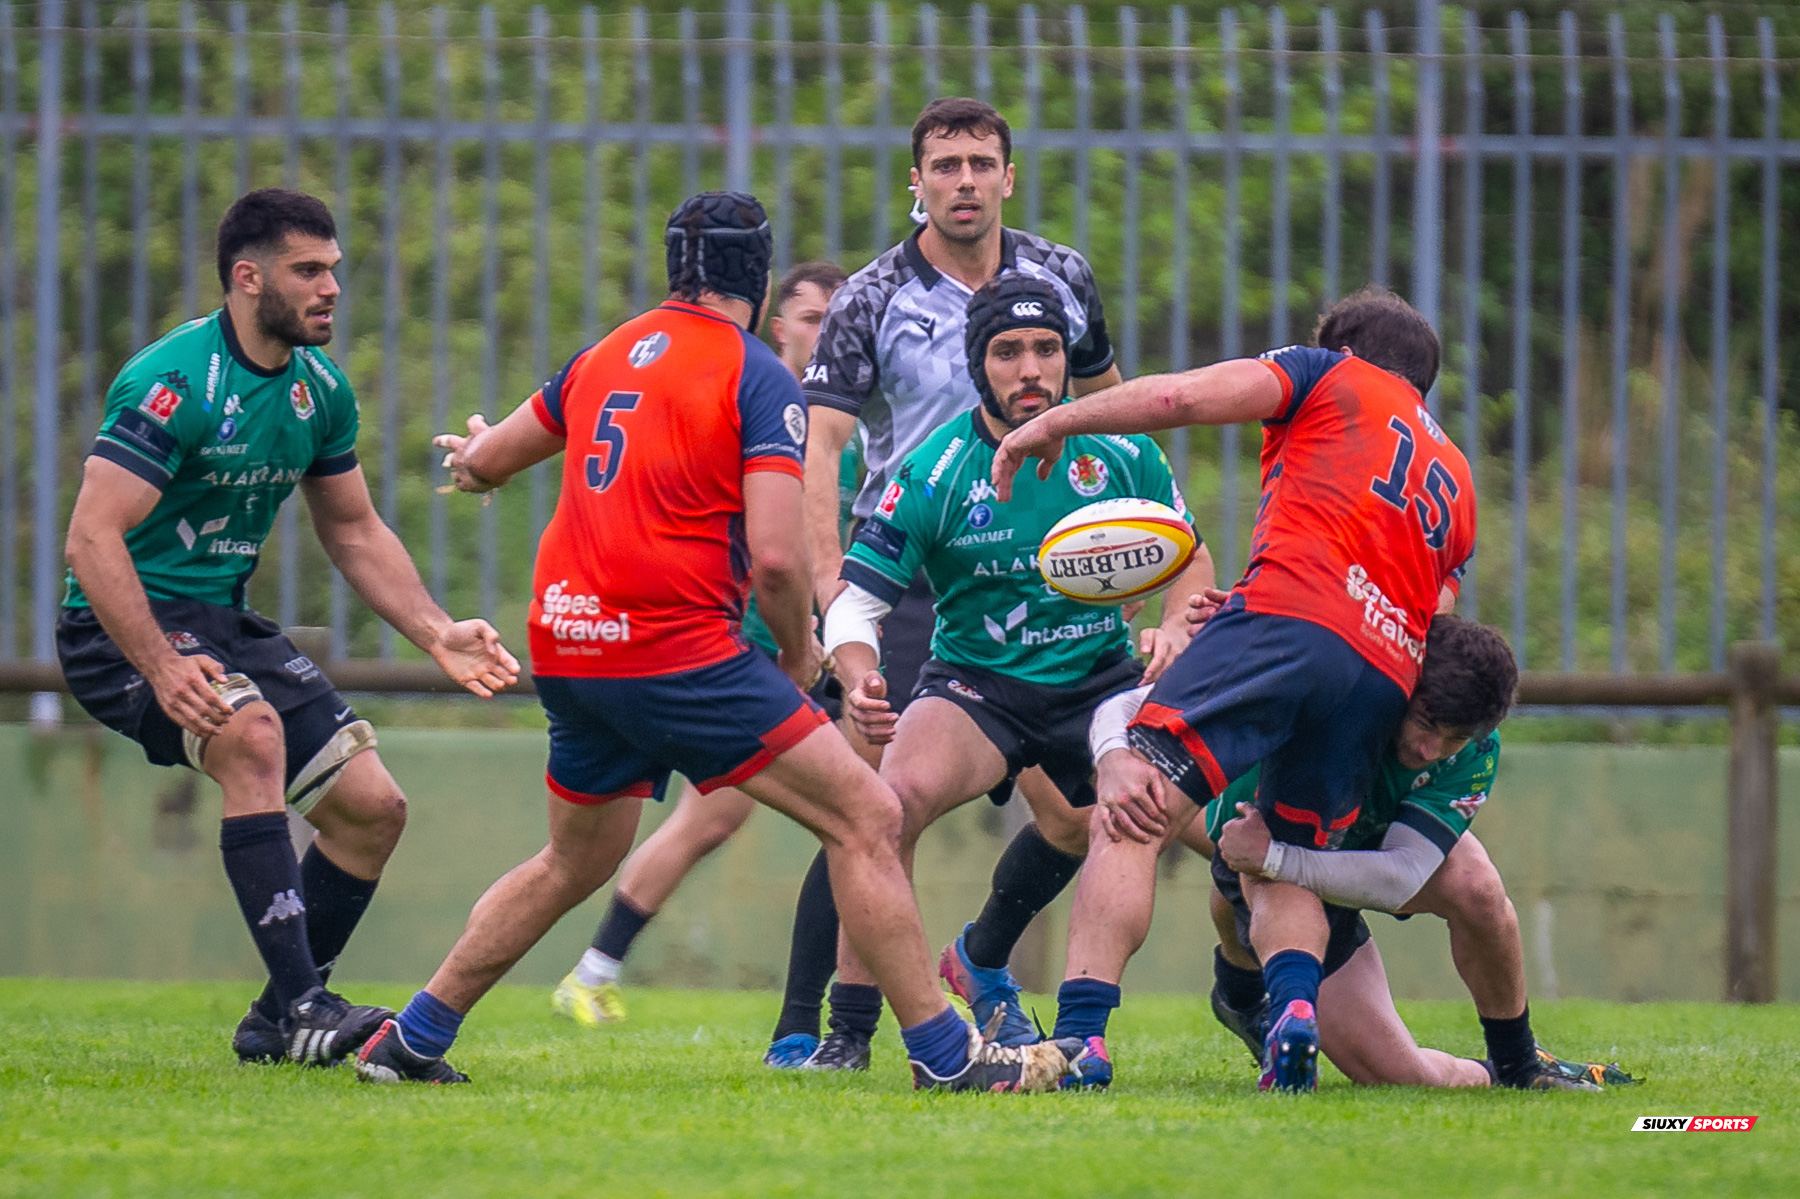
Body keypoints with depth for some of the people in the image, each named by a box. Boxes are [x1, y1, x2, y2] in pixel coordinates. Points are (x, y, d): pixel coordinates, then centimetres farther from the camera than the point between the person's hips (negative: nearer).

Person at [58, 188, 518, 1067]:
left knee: (373, 805, 2)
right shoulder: (176, 382, -21)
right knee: (253, 732, -36)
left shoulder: (320, 389, 5)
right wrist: (162, 667, -36)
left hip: (225, 621, 9)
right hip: (126, 630, -9)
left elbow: (354, 532, 18)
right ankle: (301, 1002, -36)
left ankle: (276, 1023, 17)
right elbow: (91, 539, -27)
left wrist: (436, 634, 5)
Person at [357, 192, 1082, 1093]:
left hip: (567, 647, 7)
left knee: (574, 864, 27)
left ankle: (411, 1039, 30)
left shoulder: (606, 355, 13)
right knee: (867, 818, -3)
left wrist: (474, 454, 51)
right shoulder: (757, 378, -6)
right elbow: (775, 555, -16)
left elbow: (484, 462, 27)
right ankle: (944, 1053, -7)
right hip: (676, 648, -7)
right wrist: (800, 656, 2)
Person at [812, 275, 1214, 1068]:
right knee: (900, 792, -31)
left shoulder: (1121, 455, -4)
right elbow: (854, 601, -9)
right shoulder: (934, 474, -11)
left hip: (1100, 679, 4)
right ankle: (849, 1032, -20)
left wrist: (1175, 628, -12)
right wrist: (860, 682, -30)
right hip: (976, 686, -4)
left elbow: (1192, 560, 10)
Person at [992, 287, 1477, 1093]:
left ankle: (1080, 1034, -28)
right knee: (1280, 872, 19)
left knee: (1131, 811, -12)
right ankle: (1295, 1011, -12)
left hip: (1291, 617, -6)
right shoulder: (1455, 483, 35)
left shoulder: (1333, 376, 20)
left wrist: (1054, 423, 14)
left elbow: (1183, 396, 5)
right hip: (1388, 676, 6)